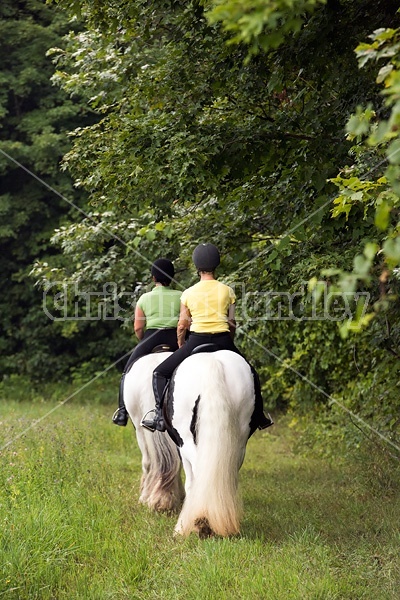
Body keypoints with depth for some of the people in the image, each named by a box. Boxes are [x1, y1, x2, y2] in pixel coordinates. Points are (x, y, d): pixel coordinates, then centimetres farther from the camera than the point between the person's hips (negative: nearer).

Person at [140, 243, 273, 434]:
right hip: (222, 341, 2)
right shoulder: (227, 291, 4)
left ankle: (160, 416, -7)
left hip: (197, 341, -1)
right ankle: (258, 417, 28)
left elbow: (182, 326, 7)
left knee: (160, 373, 11)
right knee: (250, 374, 25)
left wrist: (180, 346, 24)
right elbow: (232, 323, 7)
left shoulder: (188, 293, 2)